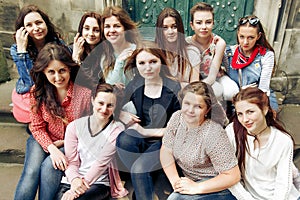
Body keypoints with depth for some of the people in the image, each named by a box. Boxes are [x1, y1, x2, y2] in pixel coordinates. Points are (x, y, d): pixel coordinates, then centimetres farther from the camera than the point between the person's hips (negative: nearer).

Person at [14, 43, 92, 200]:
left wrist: (63, 143, -11)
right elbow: (37, 127, -3)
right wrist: (52, 149, -18)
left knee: (49, 167, -27)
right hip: (44, 140, 2)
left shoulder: (85, 91, -21)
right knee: (31, 171, -21)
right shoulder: (37, 91, -10)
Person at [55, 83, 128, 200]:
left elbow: (102, 162, -12)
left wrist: (83, 183, -22)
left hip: (99, 183, -3)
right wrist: (75, 179, -19)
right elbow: (71, 161, 0)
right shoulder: (74, 126, 3)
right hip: (72, 181, 3)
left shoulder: (117, 129, -4)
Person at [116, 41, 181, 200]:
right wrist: (123, 116, -10)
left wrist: (145, 132, -14)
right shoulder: (134, 86, 2)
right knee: (123, 139, -28)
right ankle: (151, 185, -12)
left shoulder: (174, 88, -10)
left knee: (139, 168, -29)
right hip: (143, 141, 5)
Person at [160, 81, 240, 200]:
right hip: (189, 180, 6)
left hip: (214, 187, -6)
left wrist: (196, 188, -23)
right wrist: (175, 180, -15)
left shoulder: (214, 134, -25)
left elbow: (232, 176, -21)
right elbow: (166, 151, -3)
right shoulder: (177, 118, -7)